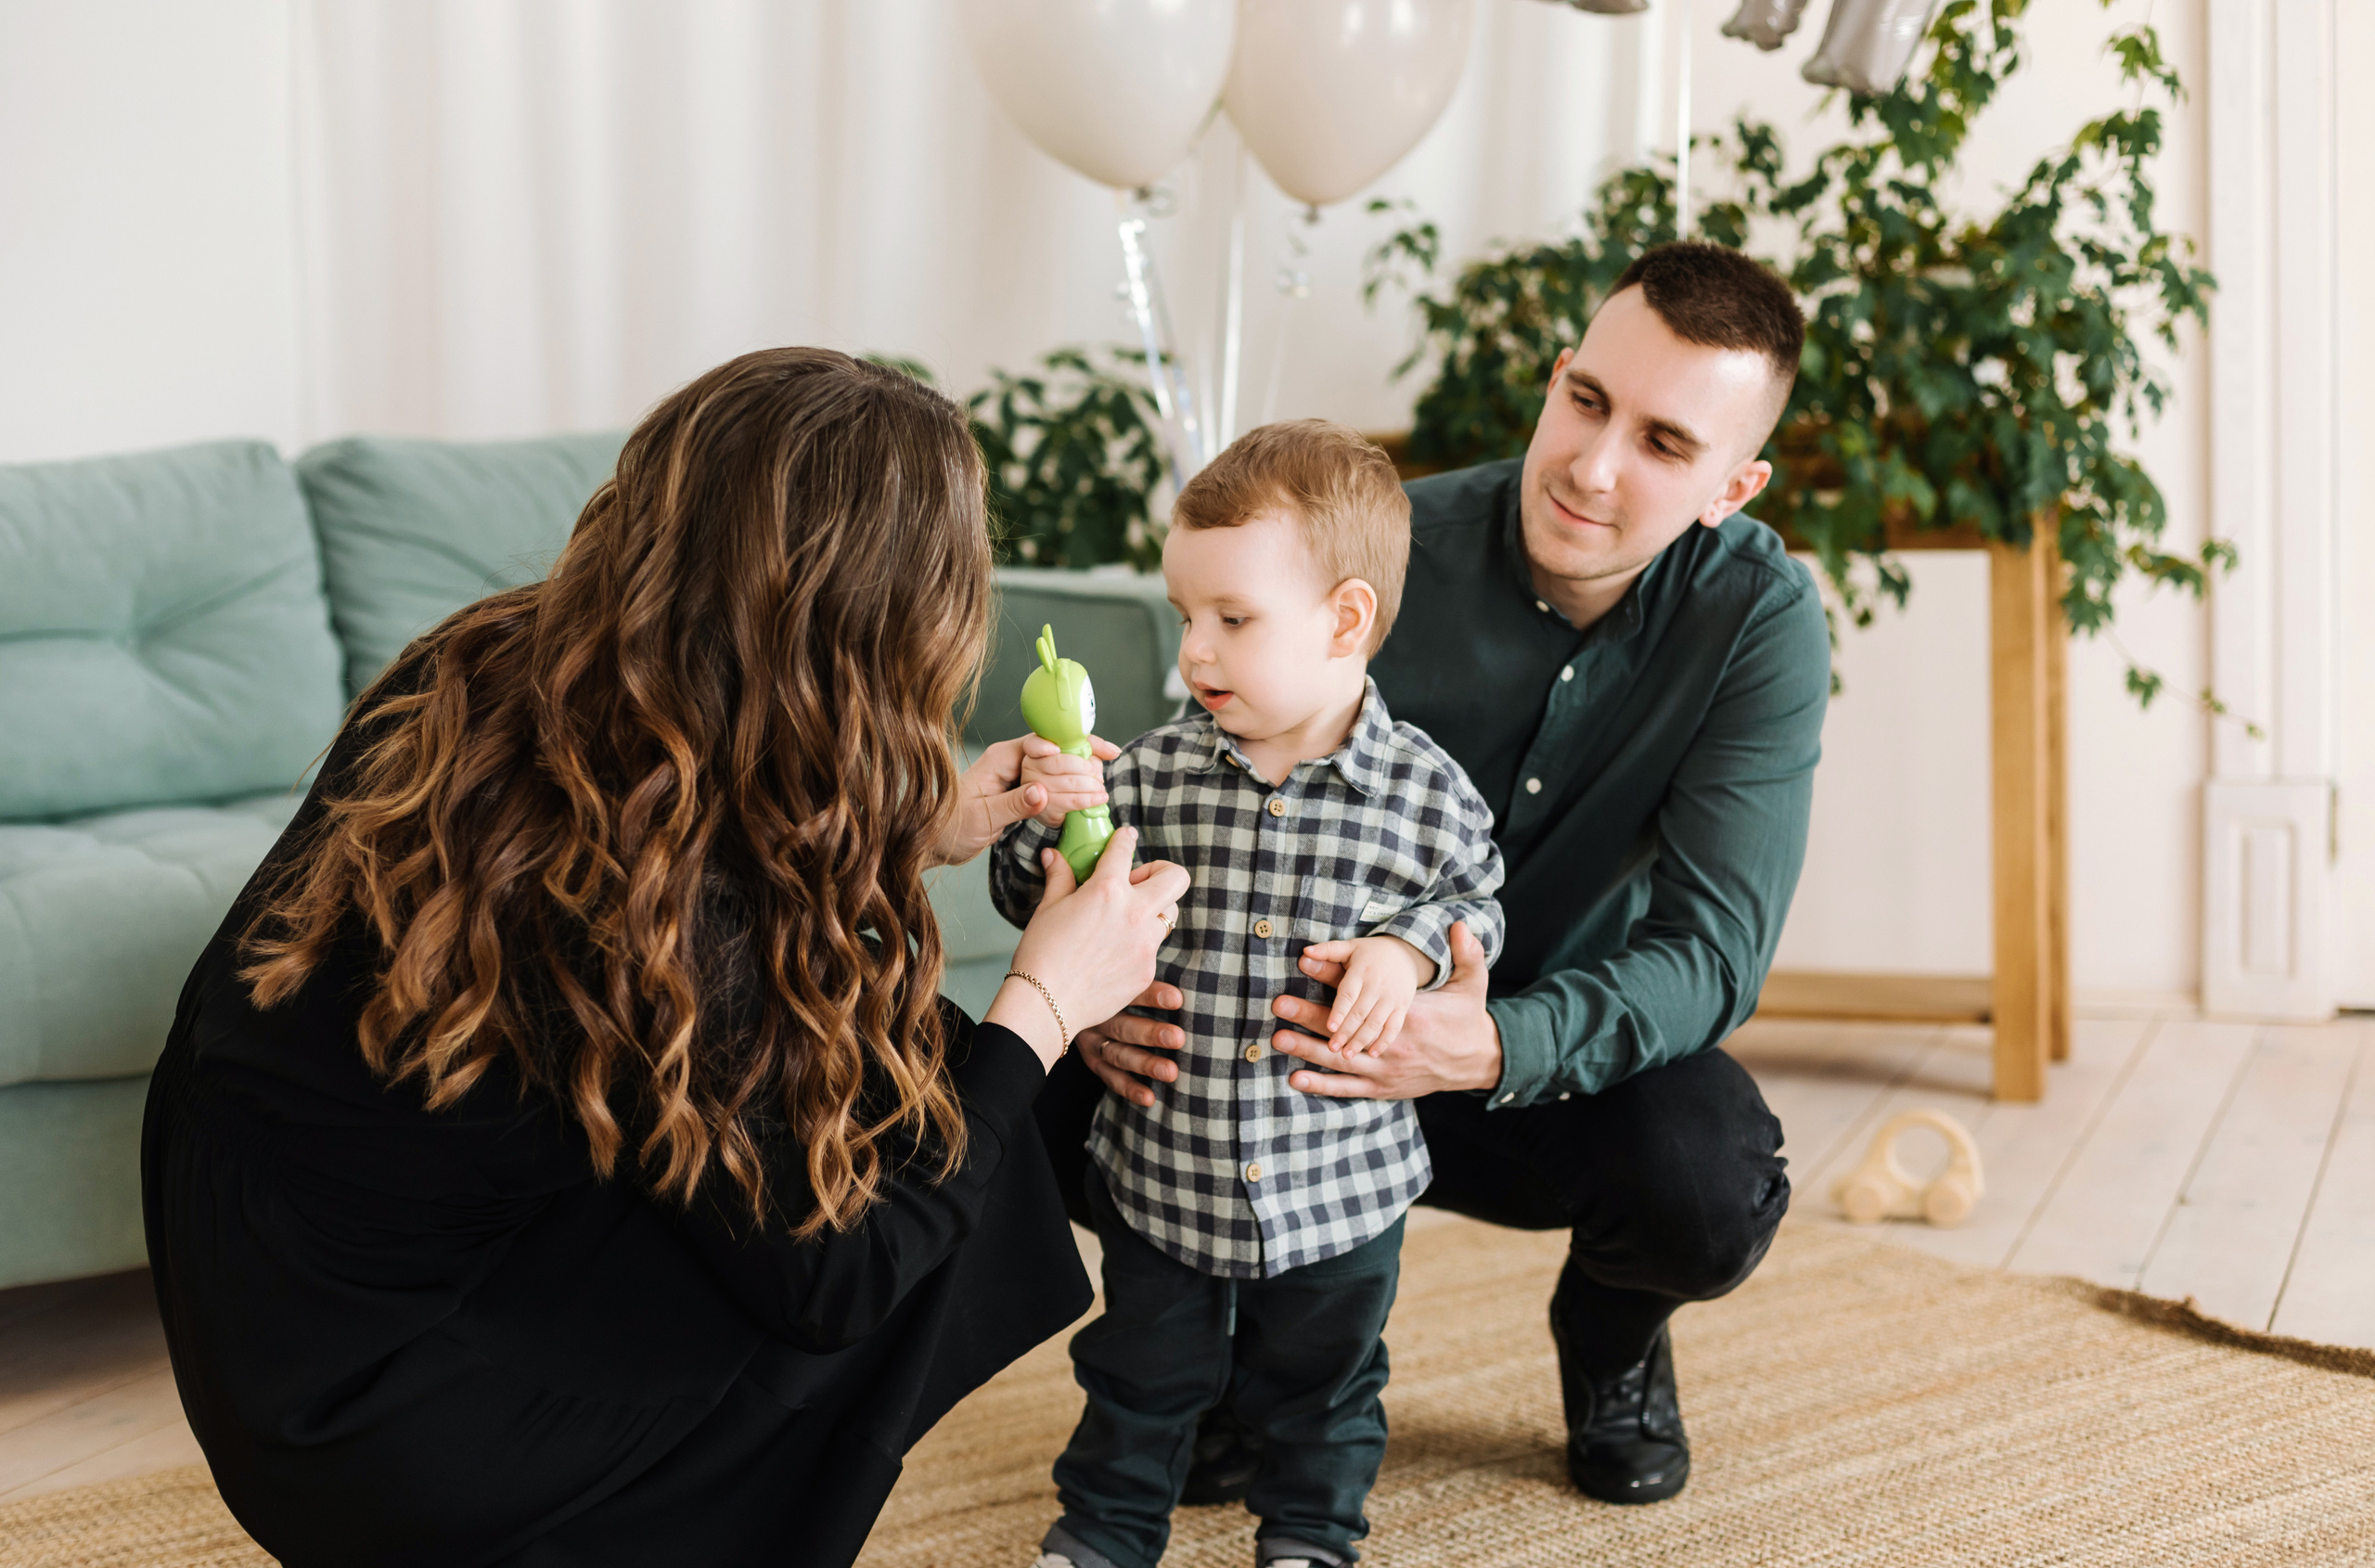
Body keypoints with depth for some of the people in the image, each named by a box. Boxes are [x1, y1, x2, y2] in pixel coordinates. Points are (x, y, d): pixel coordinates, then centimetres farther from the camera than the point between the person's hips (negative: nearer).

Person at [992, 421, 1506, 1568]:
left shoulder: (1424, 792, -12)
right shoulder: (1156, 773, -8)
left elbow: (1473, 904, 3)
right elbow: (1032, 890, -3)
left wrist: (1405, 950, -17)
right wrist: (1049, 823, -24)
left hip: (1336, 1183, -1)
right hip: (1161, 1170, 1)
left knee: (1322, 1384, 20)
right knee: (1138, 1376, 19)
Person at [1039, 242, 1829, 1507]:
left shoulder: (1760, 618, -17)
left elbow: (1712, 952, -24)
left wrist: (1495, 1048, -44)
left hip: (1571, 1063, 0)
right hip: (1329, 1036, 0)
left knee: (1707, 1192, -34)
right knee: (1066, 1104, -26)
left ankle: (1609, 1335, 7)